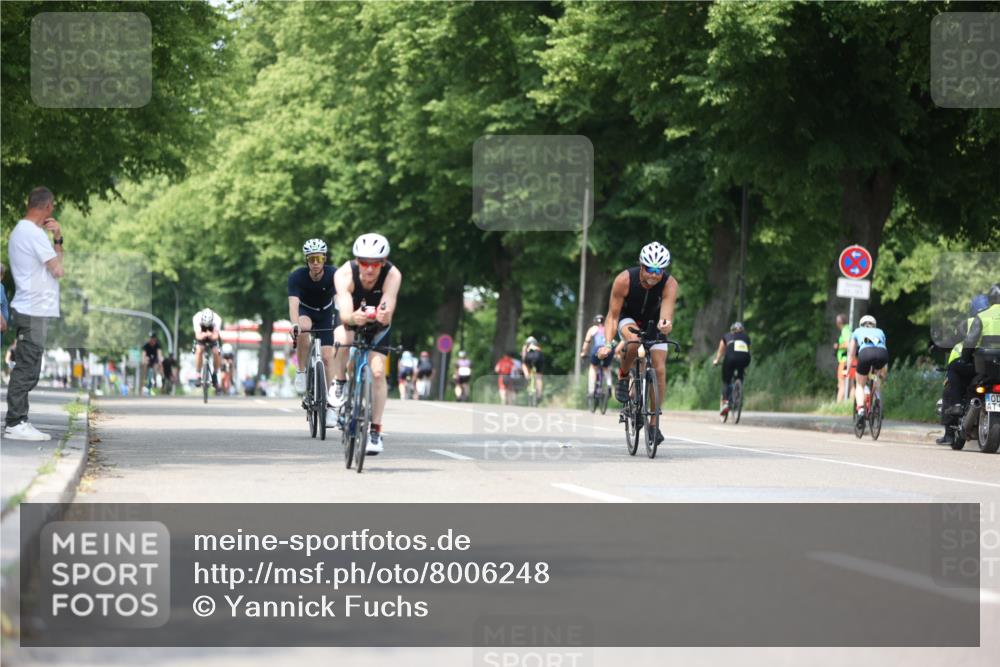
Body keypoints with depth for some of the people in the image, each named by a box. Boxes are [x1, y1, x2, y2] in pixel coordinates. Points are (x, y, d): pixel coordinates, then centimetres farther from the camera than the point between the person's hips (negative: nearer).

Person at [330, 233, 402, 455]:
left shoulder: (392, 276, -32)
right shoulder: (344, 275, -33)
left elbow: (387, 316, -40)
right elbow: (345, 315, -43)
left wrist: (383, 315, -63)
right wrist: (354, 317, -65)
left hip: (378, 326, 1)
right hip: (351, 322, -1)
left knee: (378, 371, -16)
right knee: (342, 338, -35)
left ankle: (376, 431, -5)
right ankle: (340, 384, -8)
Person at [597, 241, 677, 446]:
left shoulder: (670, 284, -30)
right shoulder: (624, 280, -32)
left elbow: (667, 311, -43)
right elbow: (612, 315, -28)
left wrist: (665, 323, -67)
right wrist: (607, 343, -42)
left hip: (654, 324, 2)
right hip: (629, 319, -1)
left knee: (659, 369, -12)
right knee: (634, 341, -37)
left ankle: (654, 423, -2)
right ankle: (623, 375, -7)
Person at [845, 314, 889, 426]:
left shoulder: (857, 332, 35)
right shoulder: (880, 332, 38)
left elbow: (851, 354, 40)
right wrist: (883, 372, 59)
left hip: (865, 353, -2)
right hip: (882, 353, 2)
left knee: (860, 385, 16)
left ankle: (860, 409, -8)